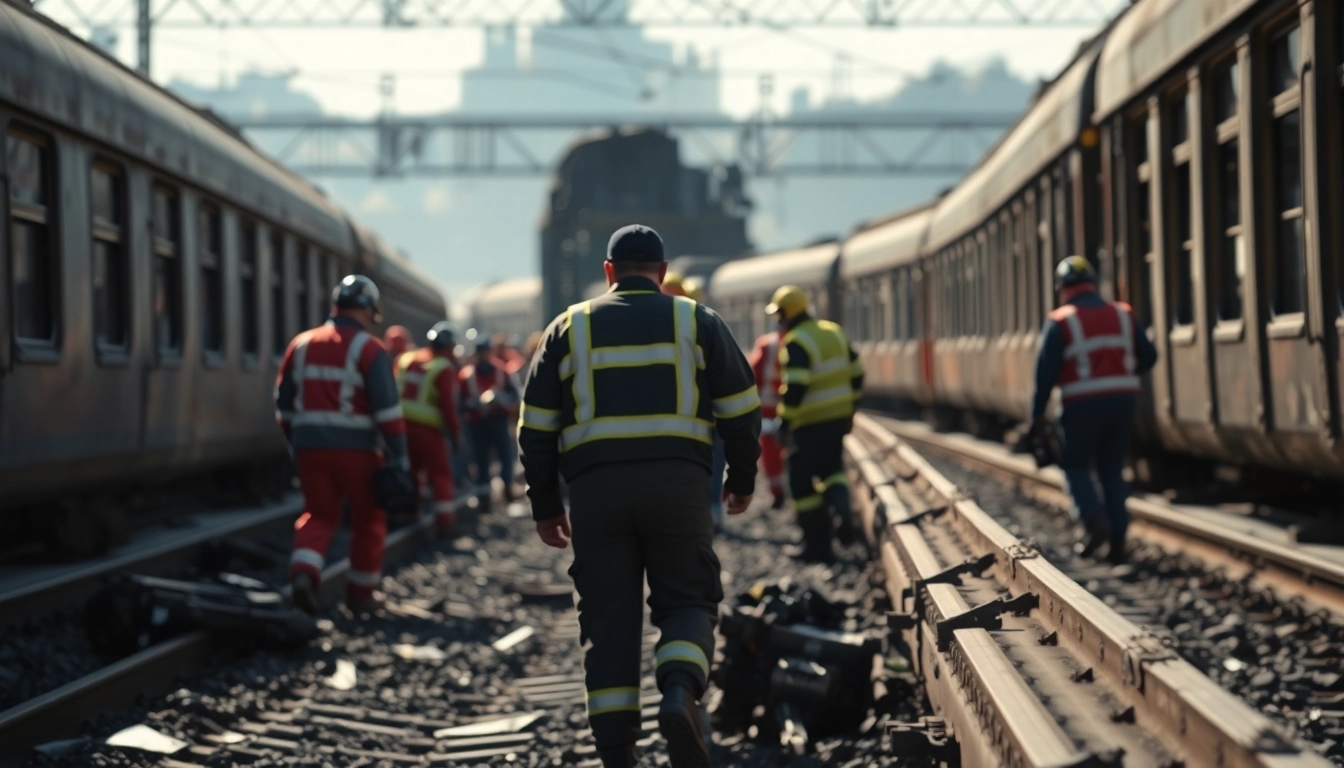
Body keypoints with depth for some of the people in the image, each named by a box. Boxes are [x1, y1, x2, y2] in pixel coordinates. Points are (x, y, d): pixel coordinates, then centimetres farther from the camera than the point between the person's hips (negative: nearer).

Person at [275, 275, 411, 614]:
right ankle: (360, 594, 20)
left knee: (319, 515, 15)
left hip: (310, 447, 4)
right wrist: (399, 458, -10)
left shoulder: (302, 345, 8)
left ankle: (303, 571, -13)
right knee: (368, 519, 14)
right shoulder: (369, 350, -8)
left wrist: (296, 444, 26)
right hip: (355, 450, -4)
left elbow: (284, 404, 14)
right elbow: (387, 409, -14)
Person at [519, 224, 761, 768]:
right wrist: (742, 479, 21)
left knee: (608, 617, 6)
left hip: (595, 488, 1)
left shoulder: (569, 328, 12)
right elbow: (741, 409, 7)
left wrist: (545, 507, 17)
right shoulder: (696, 321, 10)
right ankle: (680, 694, -20)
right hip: (677, 482, -1)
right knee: (687, 601, 9)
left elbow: (536, 427, 11)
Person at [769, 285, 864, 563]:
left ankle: (818, 545, 6)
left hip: (810, 425, -7)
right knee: (831, 468, 24)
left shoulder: (796, 344, -16)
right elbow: (856, 373, 14)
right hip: (839, 417, 7)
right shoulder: (834, 333, 9)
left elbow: (795, 387, -25)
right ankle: (840, 504, -7)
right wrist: (849, 409, 23)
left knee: (802, 481, 5)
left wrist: (784, 422, -18)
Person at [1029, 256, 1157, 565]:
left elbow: (1045, 371, -9)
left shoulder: (1060, 323, -5)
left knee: (1075, 466, 13)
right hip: (1122, 401, 4)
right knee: (1112, 470, 14)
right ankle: (1117, 541, 7)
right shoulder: (1123, 316, 8)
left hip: (1083, 405, -4)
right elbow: (1147, 357, 11)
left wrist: (1037, 414, -1)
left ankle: (1096, 523, -9)